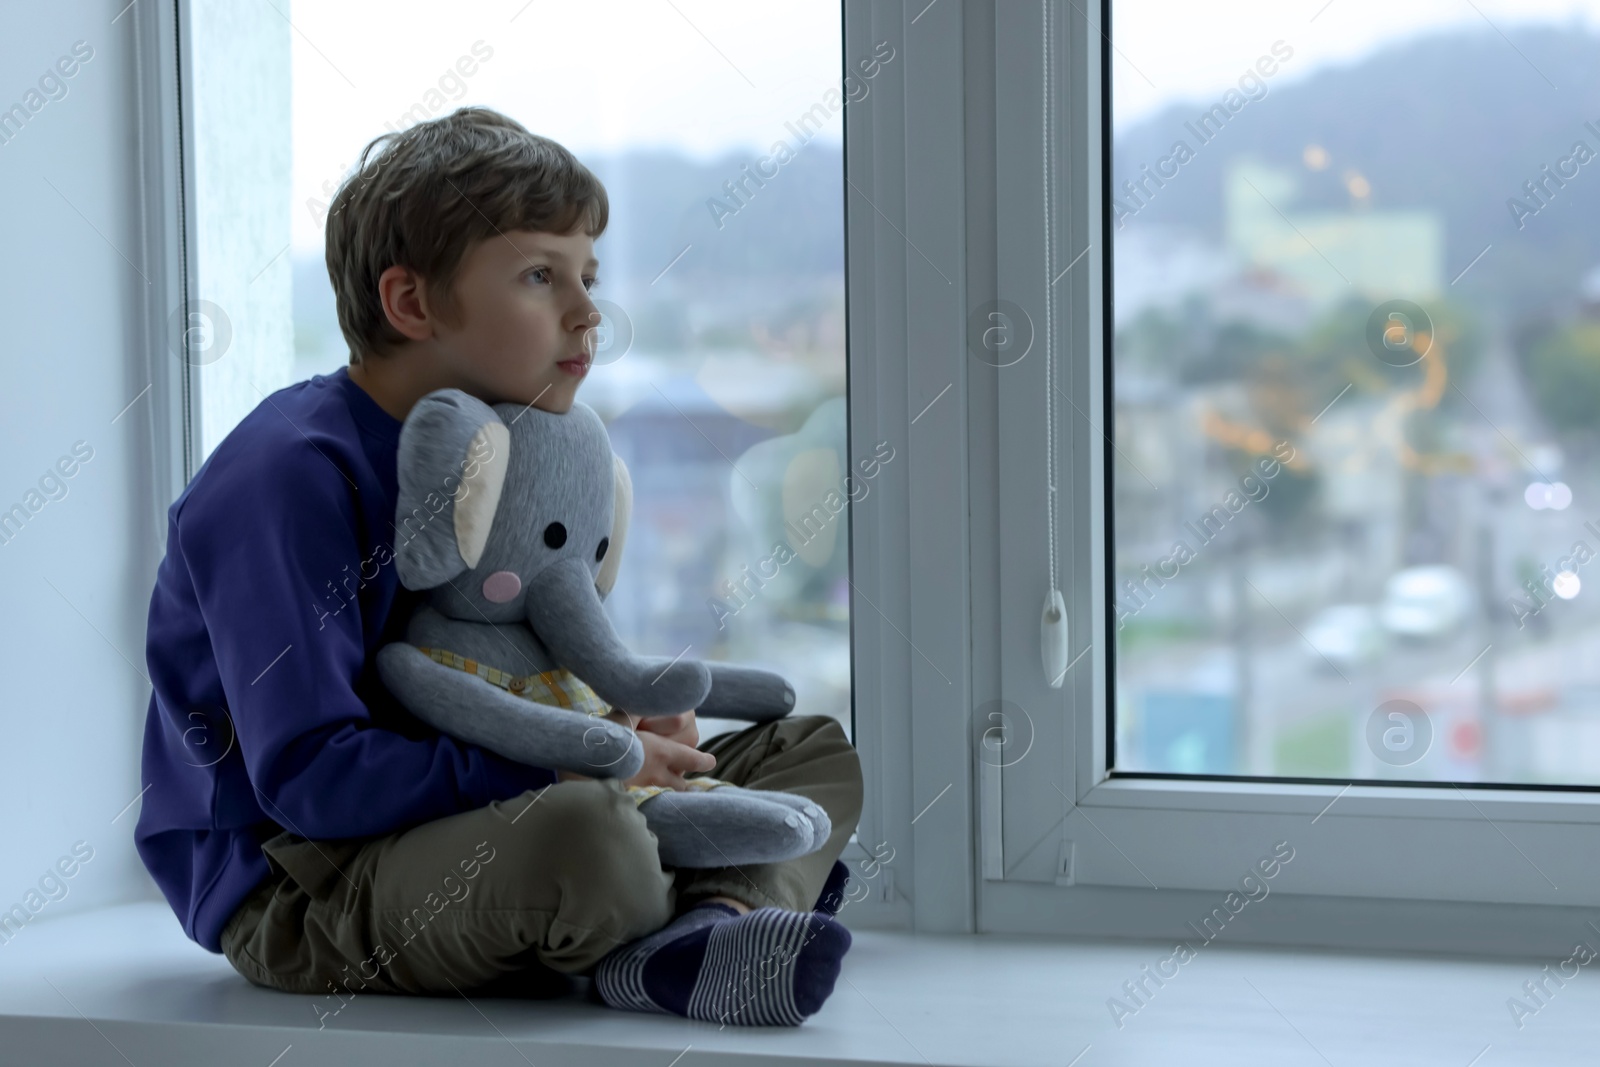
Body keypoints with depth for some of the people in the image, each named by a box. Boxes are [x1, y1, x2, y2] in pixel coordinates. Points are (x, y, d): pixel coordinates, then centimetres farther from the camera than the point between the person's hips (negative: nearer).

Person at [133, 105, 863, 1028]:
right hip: (290, 892, -9)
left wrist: (628, 717, -4)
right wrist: (566, 762, -24)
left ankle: (713, 922, -22)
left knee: (814, 749, 9)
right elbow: (309, 777, -26)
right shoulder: (289, 475, -19)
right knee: (582, 832, -41)